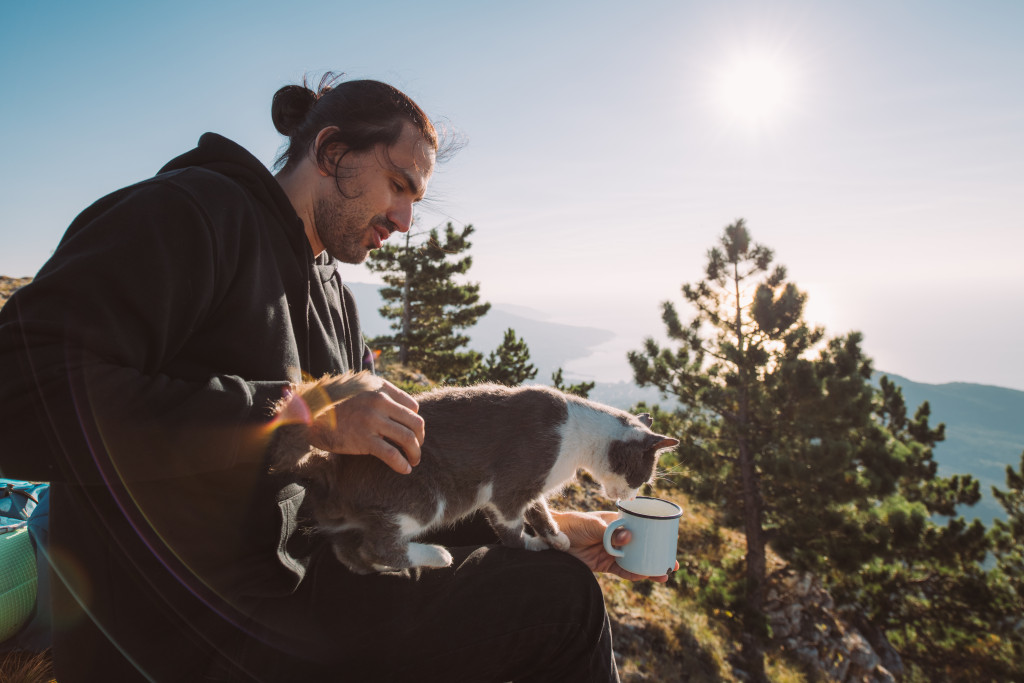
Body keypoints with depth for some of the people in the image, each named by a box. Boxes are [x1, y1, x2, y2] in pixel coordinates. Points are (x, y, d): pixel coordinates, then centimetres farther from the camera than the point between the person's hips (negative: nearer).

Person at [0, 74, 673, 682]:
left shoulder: (335, 300, 13)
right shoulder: (193, 212, -10)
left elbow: (402, 466, 12)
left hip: (296, 588, 8)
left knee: (562, 584, 13)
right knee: (561, 603, -15)